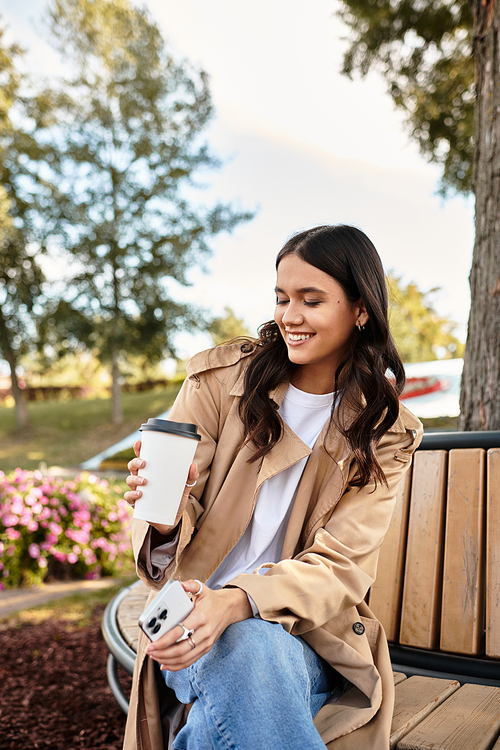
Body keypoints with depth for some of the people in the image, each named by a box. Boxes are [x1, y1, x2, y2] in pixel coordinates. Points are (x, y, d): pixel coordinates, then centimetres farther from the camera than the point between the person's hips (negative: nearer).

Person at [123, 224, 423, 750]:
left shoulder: (384, 432, -1)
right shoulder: (221, 378, -4)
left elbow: (339, 566, -10)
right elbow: (178, 522, -3)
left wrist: (237, 601, -29)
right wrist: (165, 519, -29)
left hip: (307, 633, 1)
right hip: (197, 616, 0)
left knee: (252, 656, -34)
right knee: (248, 650, -34)